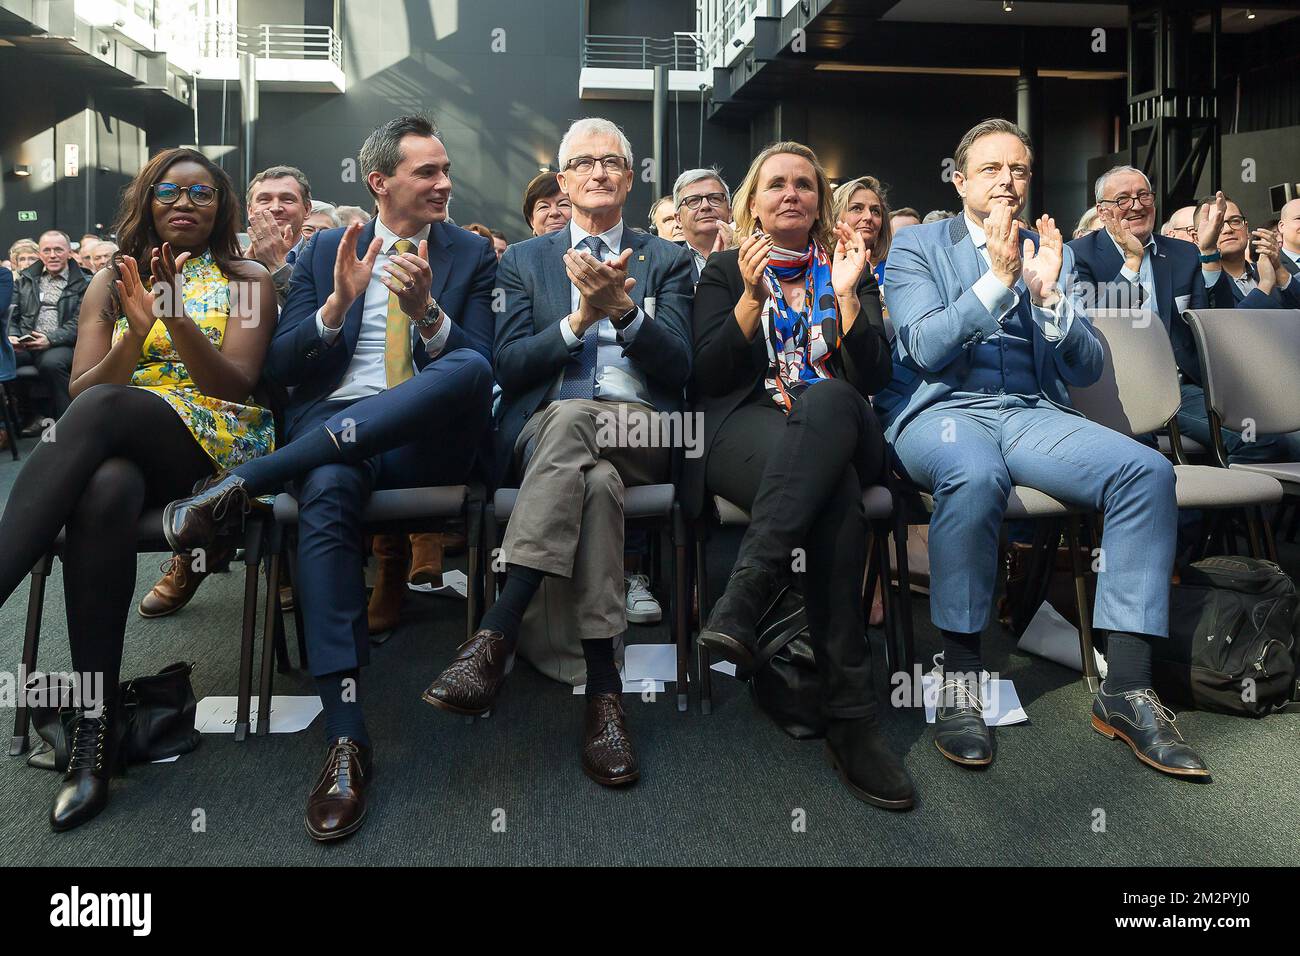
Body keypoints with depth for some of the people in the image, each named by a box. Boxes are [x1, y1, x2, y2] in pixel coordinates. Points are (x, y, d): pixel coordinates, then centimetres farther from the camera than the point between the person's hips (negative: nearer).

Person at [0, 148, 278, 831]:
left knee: (102, 410, -36)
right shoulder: (112, 282, 19)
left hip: (214, 443, -2)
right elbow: (78, 390, 7)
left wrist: (177, 317, -18)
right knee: (103, 492, -37)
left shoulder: (247, 281, 12)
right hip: (122, 450, 2)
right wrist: (137, 331, -10)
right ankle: (96, 723, -33)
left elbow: (236, 386, -2)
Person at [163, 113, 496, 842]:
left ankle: (247, 482, -30)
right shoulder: (327, 250, 17)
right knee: (326, 493, -36)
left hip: (423, 440, 0)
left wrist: (426, 310, -17)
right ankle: (348, 739, -34)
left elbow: (479, 370, 1)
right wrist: (338, 303, -9)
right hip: (333, 432, 1)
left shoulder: (472, 254, 13)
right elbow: (281, 366, 9)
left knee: (469, 367, -34)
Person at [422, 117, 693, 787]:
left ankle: (497, 633, -41)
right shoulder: (524, 260, 21)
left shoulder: (667, 260, 20)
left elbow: (677, 368, 5)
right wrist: (581, 318, -9)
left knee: (568, 420, -37)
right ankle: (603, 688, -39)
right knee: (596, 480, -38)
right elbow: (509, 369, 6)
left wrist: (623, 308, -13)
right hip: (545, 425, 1)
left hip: (642, 432, 0)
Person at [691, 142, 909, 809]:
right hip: (746, 425, -1)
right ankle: (849, 713, -40)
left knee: (826, 398, -39)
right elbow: (705, 377, 4)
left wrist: (847, 295, -3)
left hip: (837, 426, 2)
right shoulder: (726, 271, 20)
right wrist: (752, 295, -6)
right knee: (835, 495, -37)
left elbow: (873, 377, 9)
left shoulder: (847, 267, 24)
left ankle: (740, 604, -45)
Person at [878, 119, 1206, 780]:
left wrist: (1049, 295, -7)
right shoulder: (916, 246, 10)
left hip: (1033, 414, 4)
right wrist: (998, 279, -14)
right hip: (942, 410, -4)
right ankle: (958, 677, -24)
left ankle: (1126, 689, -19)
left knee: (1148, 470, -24)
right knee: (976, 475, -39)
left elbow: (1085, 370, 10)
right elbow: (925, 348, -6)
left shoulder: (1054, 254, 19)